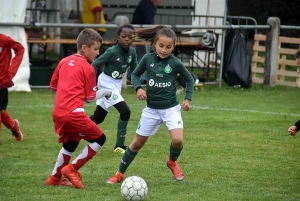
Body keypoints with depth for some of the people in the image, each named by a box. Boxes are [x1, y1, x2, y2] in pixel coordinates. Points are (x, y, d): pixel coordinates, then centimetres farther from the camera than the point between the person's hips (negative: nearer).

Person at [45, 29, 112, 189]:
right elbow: (90, 98, 0)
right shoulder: (87, 68, -4)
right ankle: (72, 169, 2)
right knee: (99, 139, 4)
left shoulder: (64, 61, 14)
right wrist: (105, 92, 16)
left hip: (58, 113, 8)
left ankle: (55, 177, 30)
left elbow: (53, 86, 22)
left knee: (70, 144, 27)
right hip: (74, 113, -8)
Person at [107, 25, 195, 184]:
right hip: (151, 109, 1)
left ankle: (172, 162, 12)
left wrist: (187, 99, -4)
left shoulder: (175, 63, -9)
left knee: (177, 140, -21)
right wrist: (138, 88, -10)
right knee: (138, 143, 8)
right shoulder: (148, 59, -7)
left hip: (171, 108, -1)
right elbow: (135, 74, 8)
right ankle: (120, 174, 23)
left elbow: (190, 79, 6)